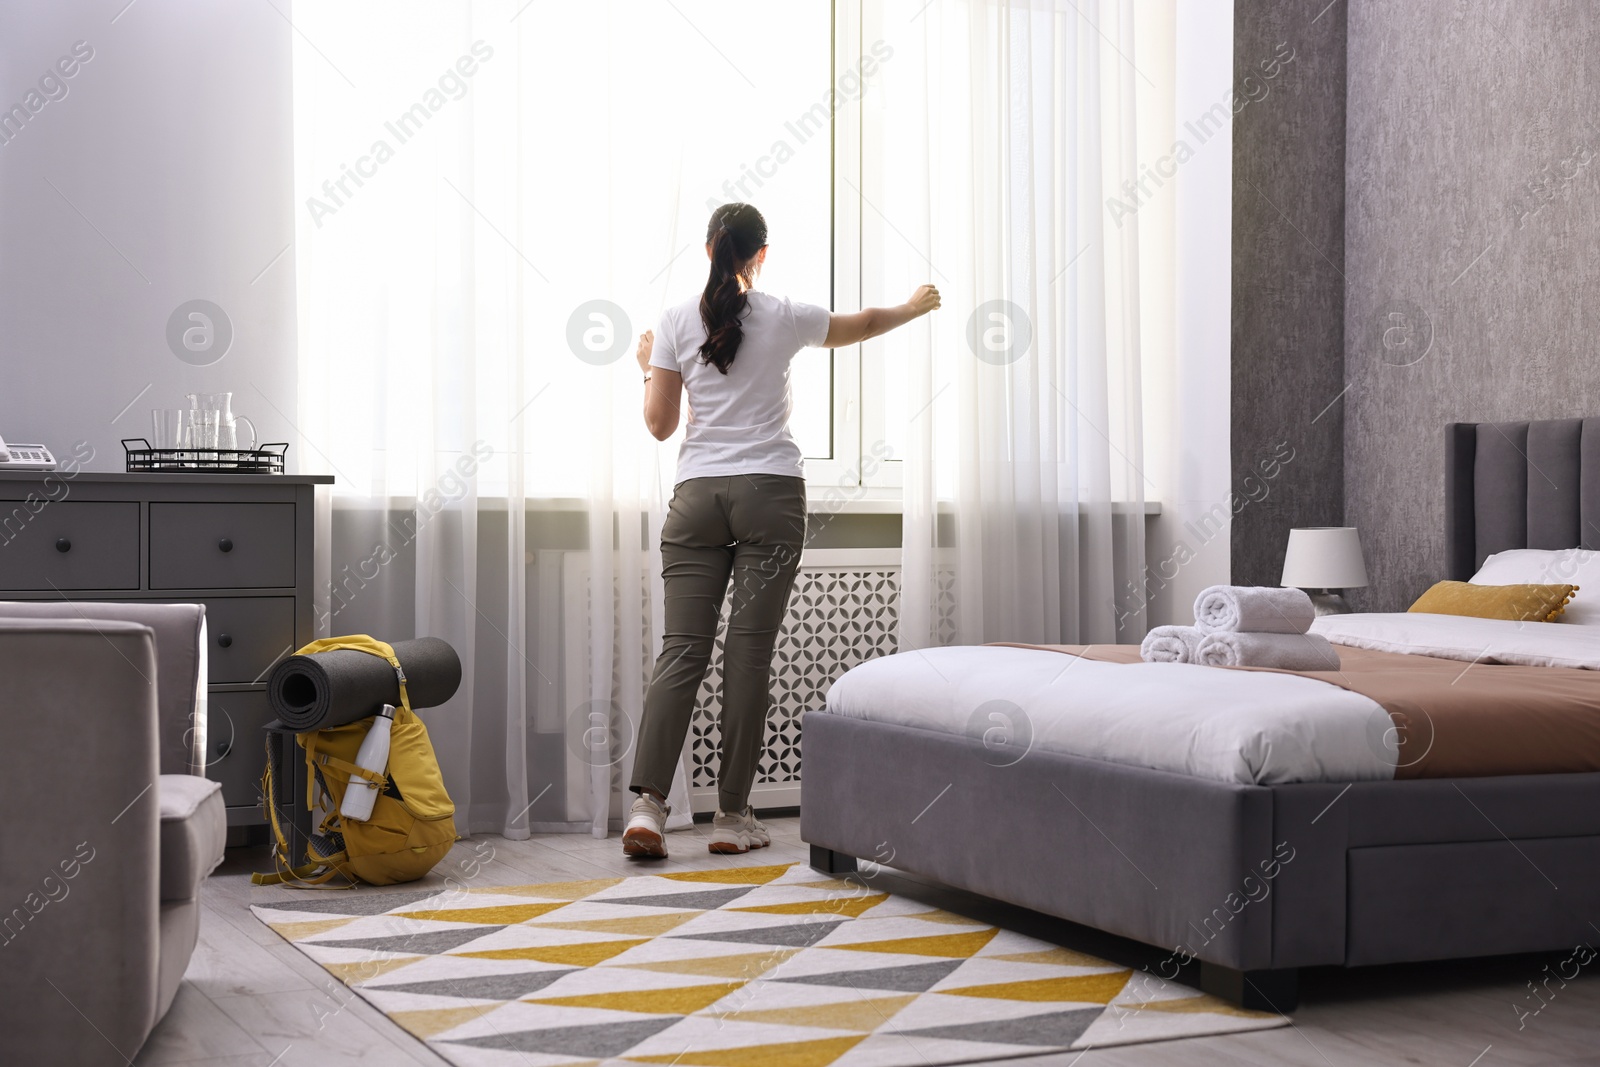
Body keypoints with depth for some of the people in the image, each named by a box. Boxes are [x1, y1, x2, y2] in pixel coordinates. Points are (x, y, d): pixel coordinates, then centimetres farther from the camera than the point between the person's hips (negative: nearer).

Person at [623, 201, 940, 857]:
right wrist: (914, 308, 41)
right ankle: (733, 816, 1)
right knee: (749, 651, -1)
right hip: (770, 494, -1)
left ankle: (648, 802, -14)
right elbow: (862, 324, 21)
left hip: (697, 496, 1)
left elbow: (659, 424, 6)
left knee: (681, 648, -2)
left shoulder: (676, 322, 4)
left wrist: (649, 367, 25)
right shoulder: (785, 318, 3)